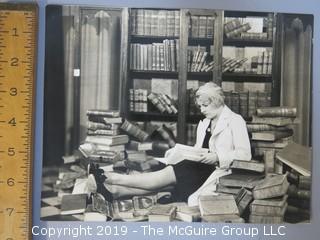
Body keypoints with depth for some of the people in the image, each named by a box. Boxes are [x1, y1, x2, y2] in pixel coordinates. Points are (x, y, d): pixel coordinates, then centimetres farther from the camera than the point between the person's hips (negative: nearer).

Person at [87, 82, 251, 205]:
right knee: (168, 179, -22)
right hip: (200, 169, 7)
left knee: (170, 174, -26)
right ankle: (114, 191, -36)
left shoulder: (235, 120, 0)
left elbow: (245, 154, -10)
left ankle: (112, 178, -30)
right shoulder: (203, 123, 22)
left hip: (219, 172, -7)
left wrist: (217, 157, -22)